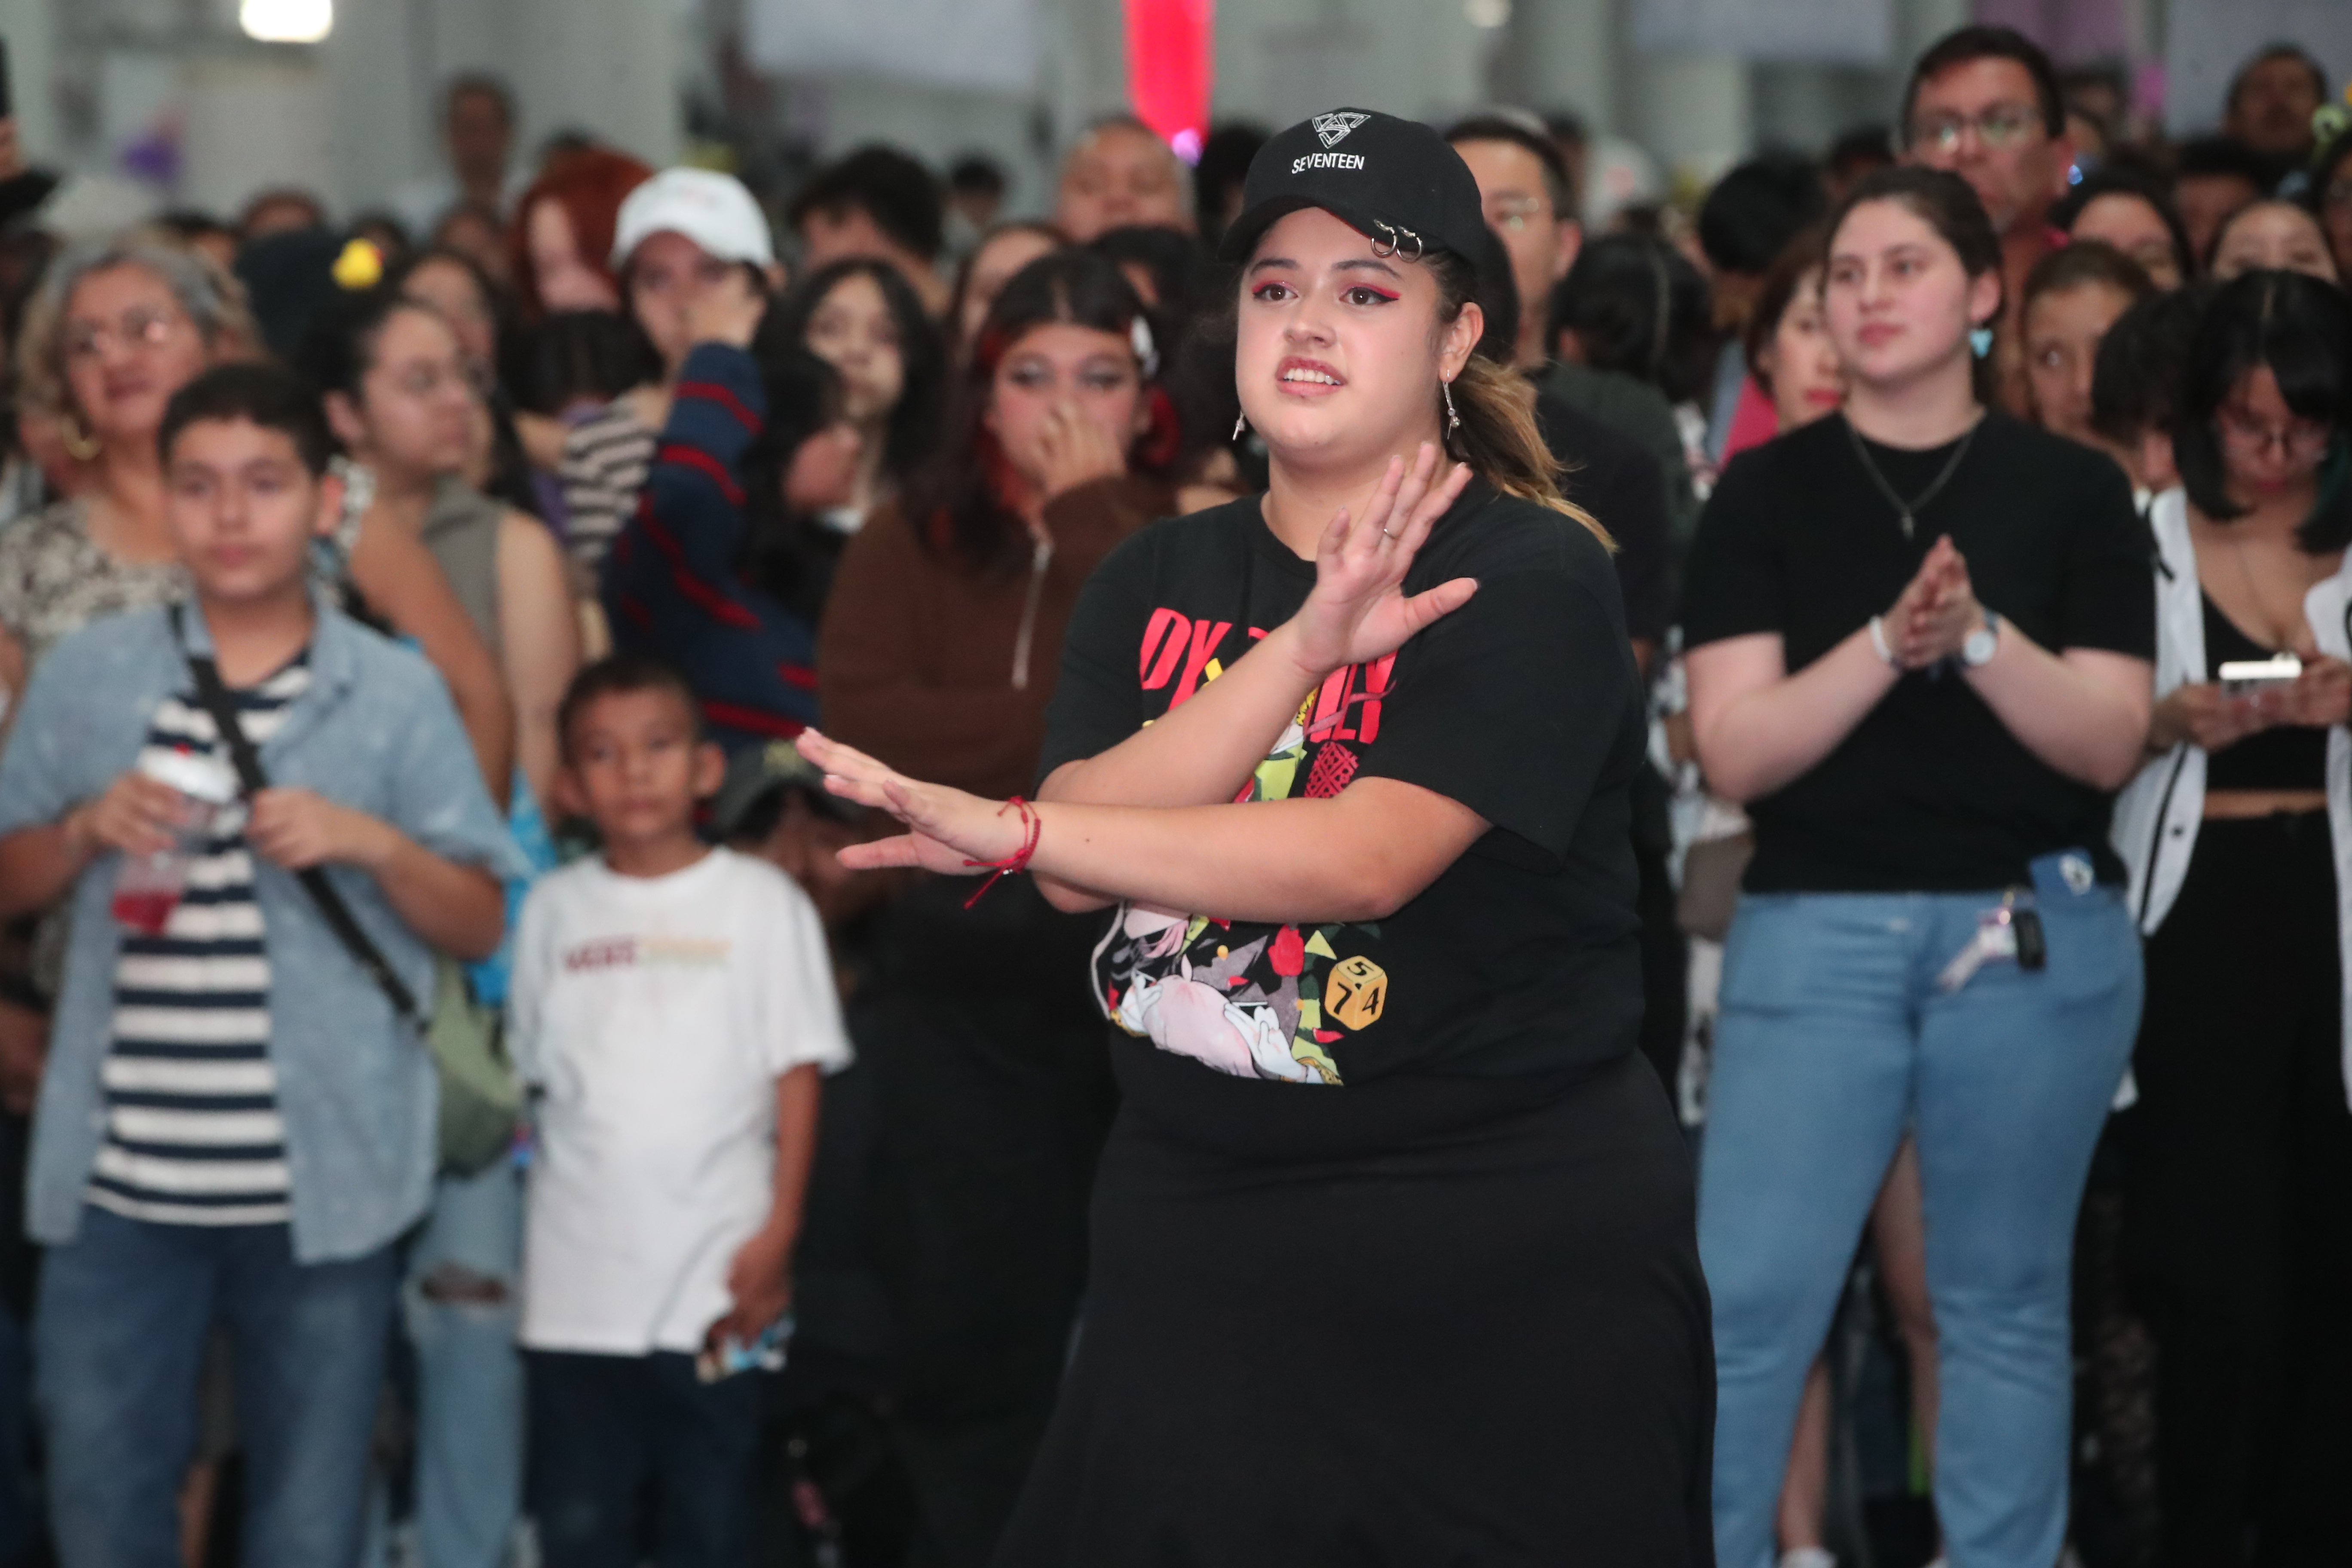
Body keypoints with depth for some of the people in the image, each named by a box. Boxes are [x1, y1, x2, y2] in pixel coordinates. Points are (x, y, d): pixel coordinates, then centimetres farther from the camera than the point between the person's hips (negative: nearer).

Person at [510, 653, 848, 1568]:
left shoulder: (761, 902, 1)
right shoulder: (554, 910, 8)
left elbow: (797, 1073, 0)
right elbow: (528, 1078, 12)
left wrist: (778, 1232, -8)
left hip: (716, 1280, -2)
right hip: (577, 1280, 2)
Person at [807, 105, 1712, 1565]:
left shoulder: (1532, 580, -8)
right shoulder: (1157, 582, 10)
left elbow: (1367, 855, -20)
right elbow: (1080, 868, -5)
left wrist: (1004, 829, -21)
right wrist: (1304, 649, -17)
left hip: (1508, 1252, -5)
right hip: (1201, 1228, 5)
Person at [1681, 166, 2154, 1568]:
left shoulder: (2073, 491, 4)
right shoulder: (1769, 492, 3)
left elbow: (2112, 744, -3)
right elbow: (1735, 752, -5)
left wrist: (1981, 638, -19)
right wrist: (1886, 644, -19)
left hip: (2034, 936, 1)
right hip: (1818, 936, 0)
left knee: (2007, 1303, 9)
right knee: (1746, 1299, -4)